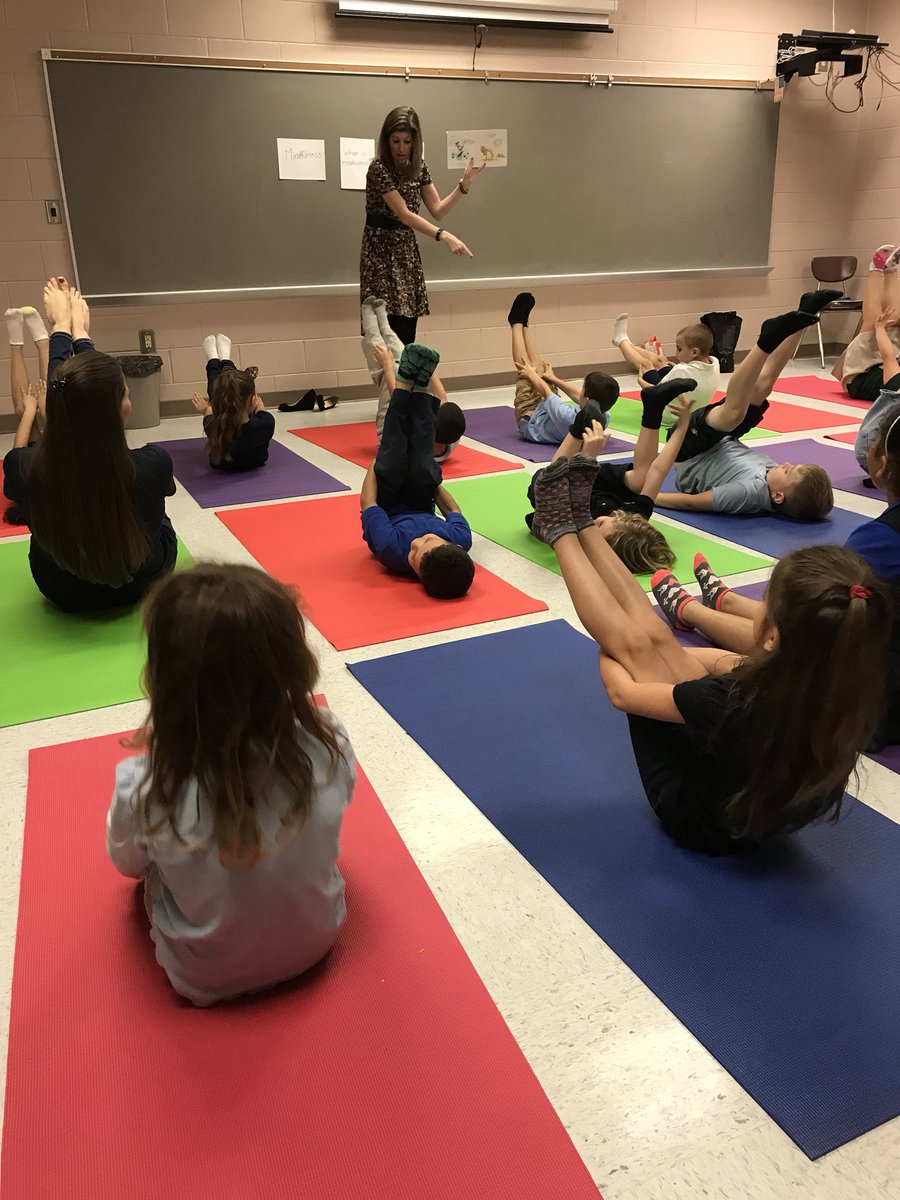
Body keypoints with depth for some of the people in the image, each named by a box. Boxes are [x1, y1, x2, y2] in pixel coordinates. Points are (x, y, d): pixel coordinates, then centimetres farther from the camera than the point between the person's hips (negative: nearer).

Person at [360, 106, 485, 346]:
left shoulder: (419, 167, 7)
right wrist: (443, 236, -34)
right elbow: (403, 214, -23)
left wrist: (464, 184, -4)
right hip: (382, 252, -7)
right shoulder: (379, 168, -15)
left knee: (408, 336, 4)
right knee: (396, 336, -15)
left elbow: (437, 211, 8)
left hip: (407, 250, 7)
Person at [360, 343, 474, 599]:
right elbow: (453, 510, -14)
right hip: (421, 511, 2)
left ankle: (405, 383, -2)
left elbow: (367, 502, -32)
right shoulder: (462, 539, -41)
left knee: (392, 463, -22)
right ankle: (420, 386, -1)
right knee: (422, 468, -20)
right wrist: (432, 481, -1)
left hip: (390, 515, -2)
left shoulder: (393, 550, -49)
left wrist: (376, 463, -17)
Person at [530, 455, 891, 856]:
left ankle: (561, 532, 17)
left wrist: (607, 656, -2)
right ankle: (581, 523, 17)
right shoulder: (847, 695, -26)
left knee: (634, 642, -2)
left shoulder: (737, 701, -42)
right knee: (653, 634, 1)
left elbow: (623, 693, -22)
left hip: (697, 820, -5)